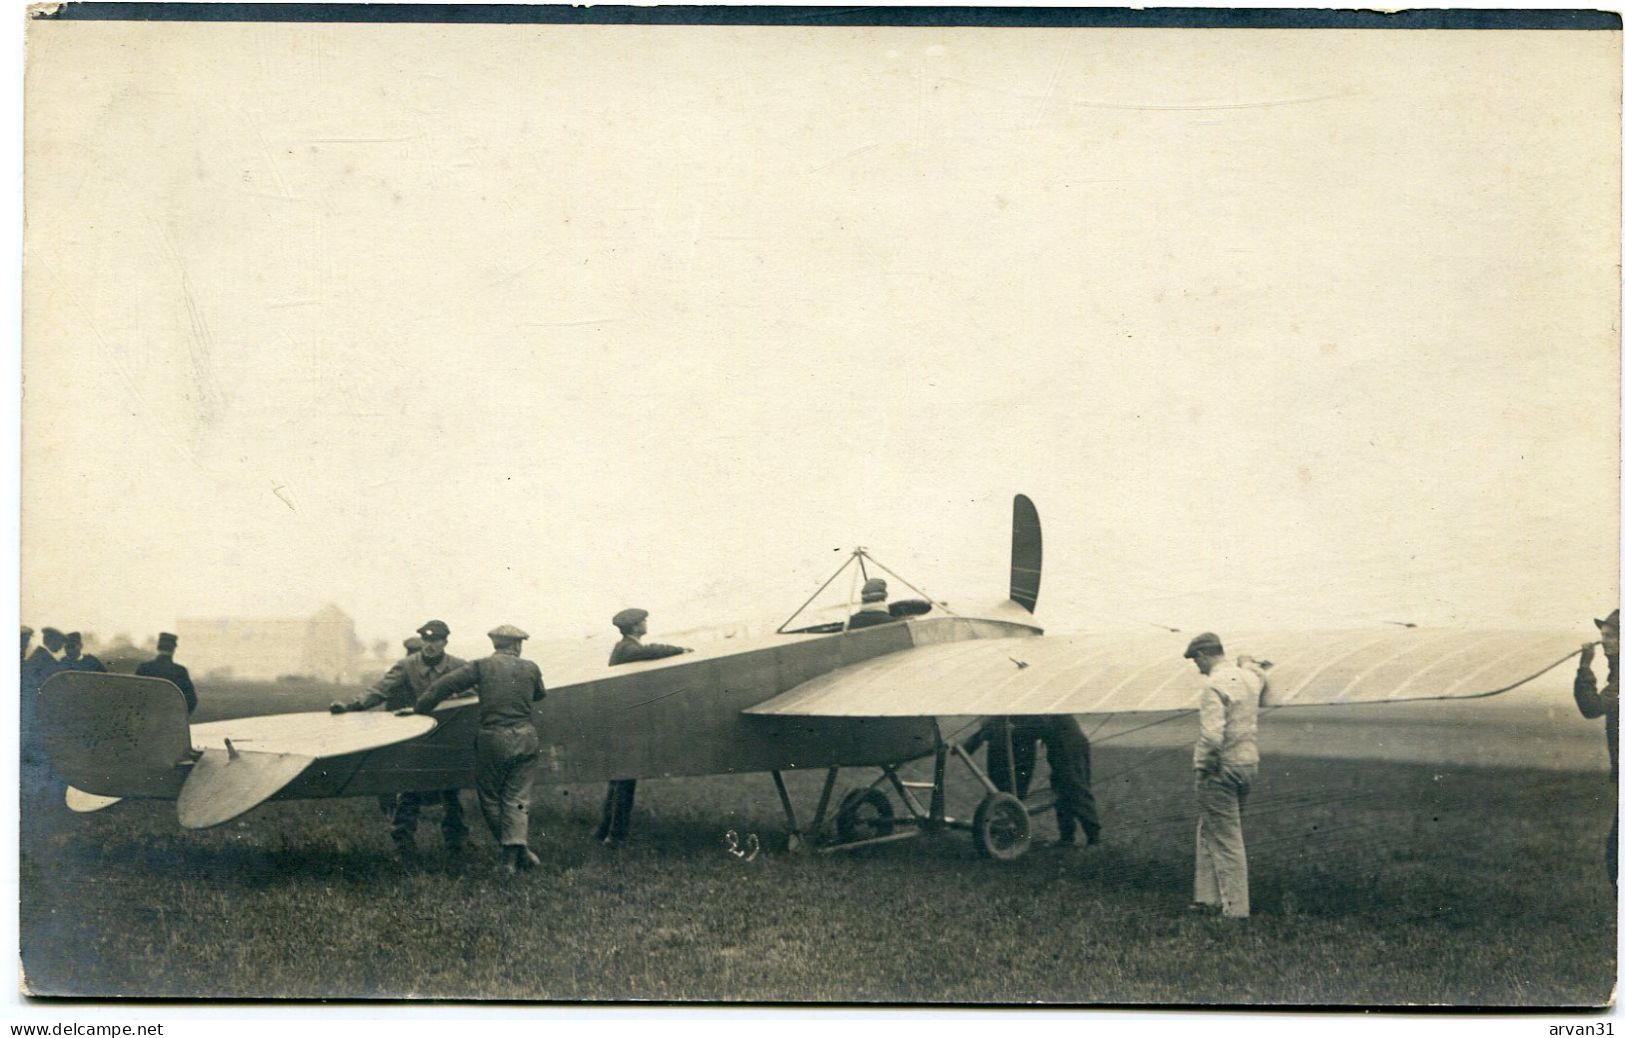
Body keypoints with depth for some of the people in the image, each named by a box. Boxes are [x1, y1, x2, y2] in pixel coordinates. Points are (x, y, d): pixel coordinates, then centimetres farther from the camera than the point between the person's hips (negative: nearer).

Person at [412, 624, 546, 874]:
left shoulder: (481, 666, 0)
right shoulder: (531, 669, 5)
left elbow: (444, 685, -2)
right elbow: (540, 694, 24)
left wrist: (419, 709, 9)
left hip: (493, 740, -2)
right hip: (526, 740, 2)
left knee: (489, 797, 12)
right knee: (517, 798, 6)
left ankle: (512, 853, 14)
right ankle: (517, 849, -11)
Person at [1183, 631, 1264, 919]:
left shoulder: (1214, 685, -18)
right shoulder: (1249, 677, 9)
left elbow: (1212, 735, -26)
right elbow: (1259, 673, 37)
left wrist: (1203, 764, -13)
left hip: (1221, 769, -9)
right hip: (1249, 763, 9)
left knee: (1226, 839, -2)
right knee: (1209, 832, 19)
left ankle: (1236, 907, 1)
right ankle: (1210, 897, 23)